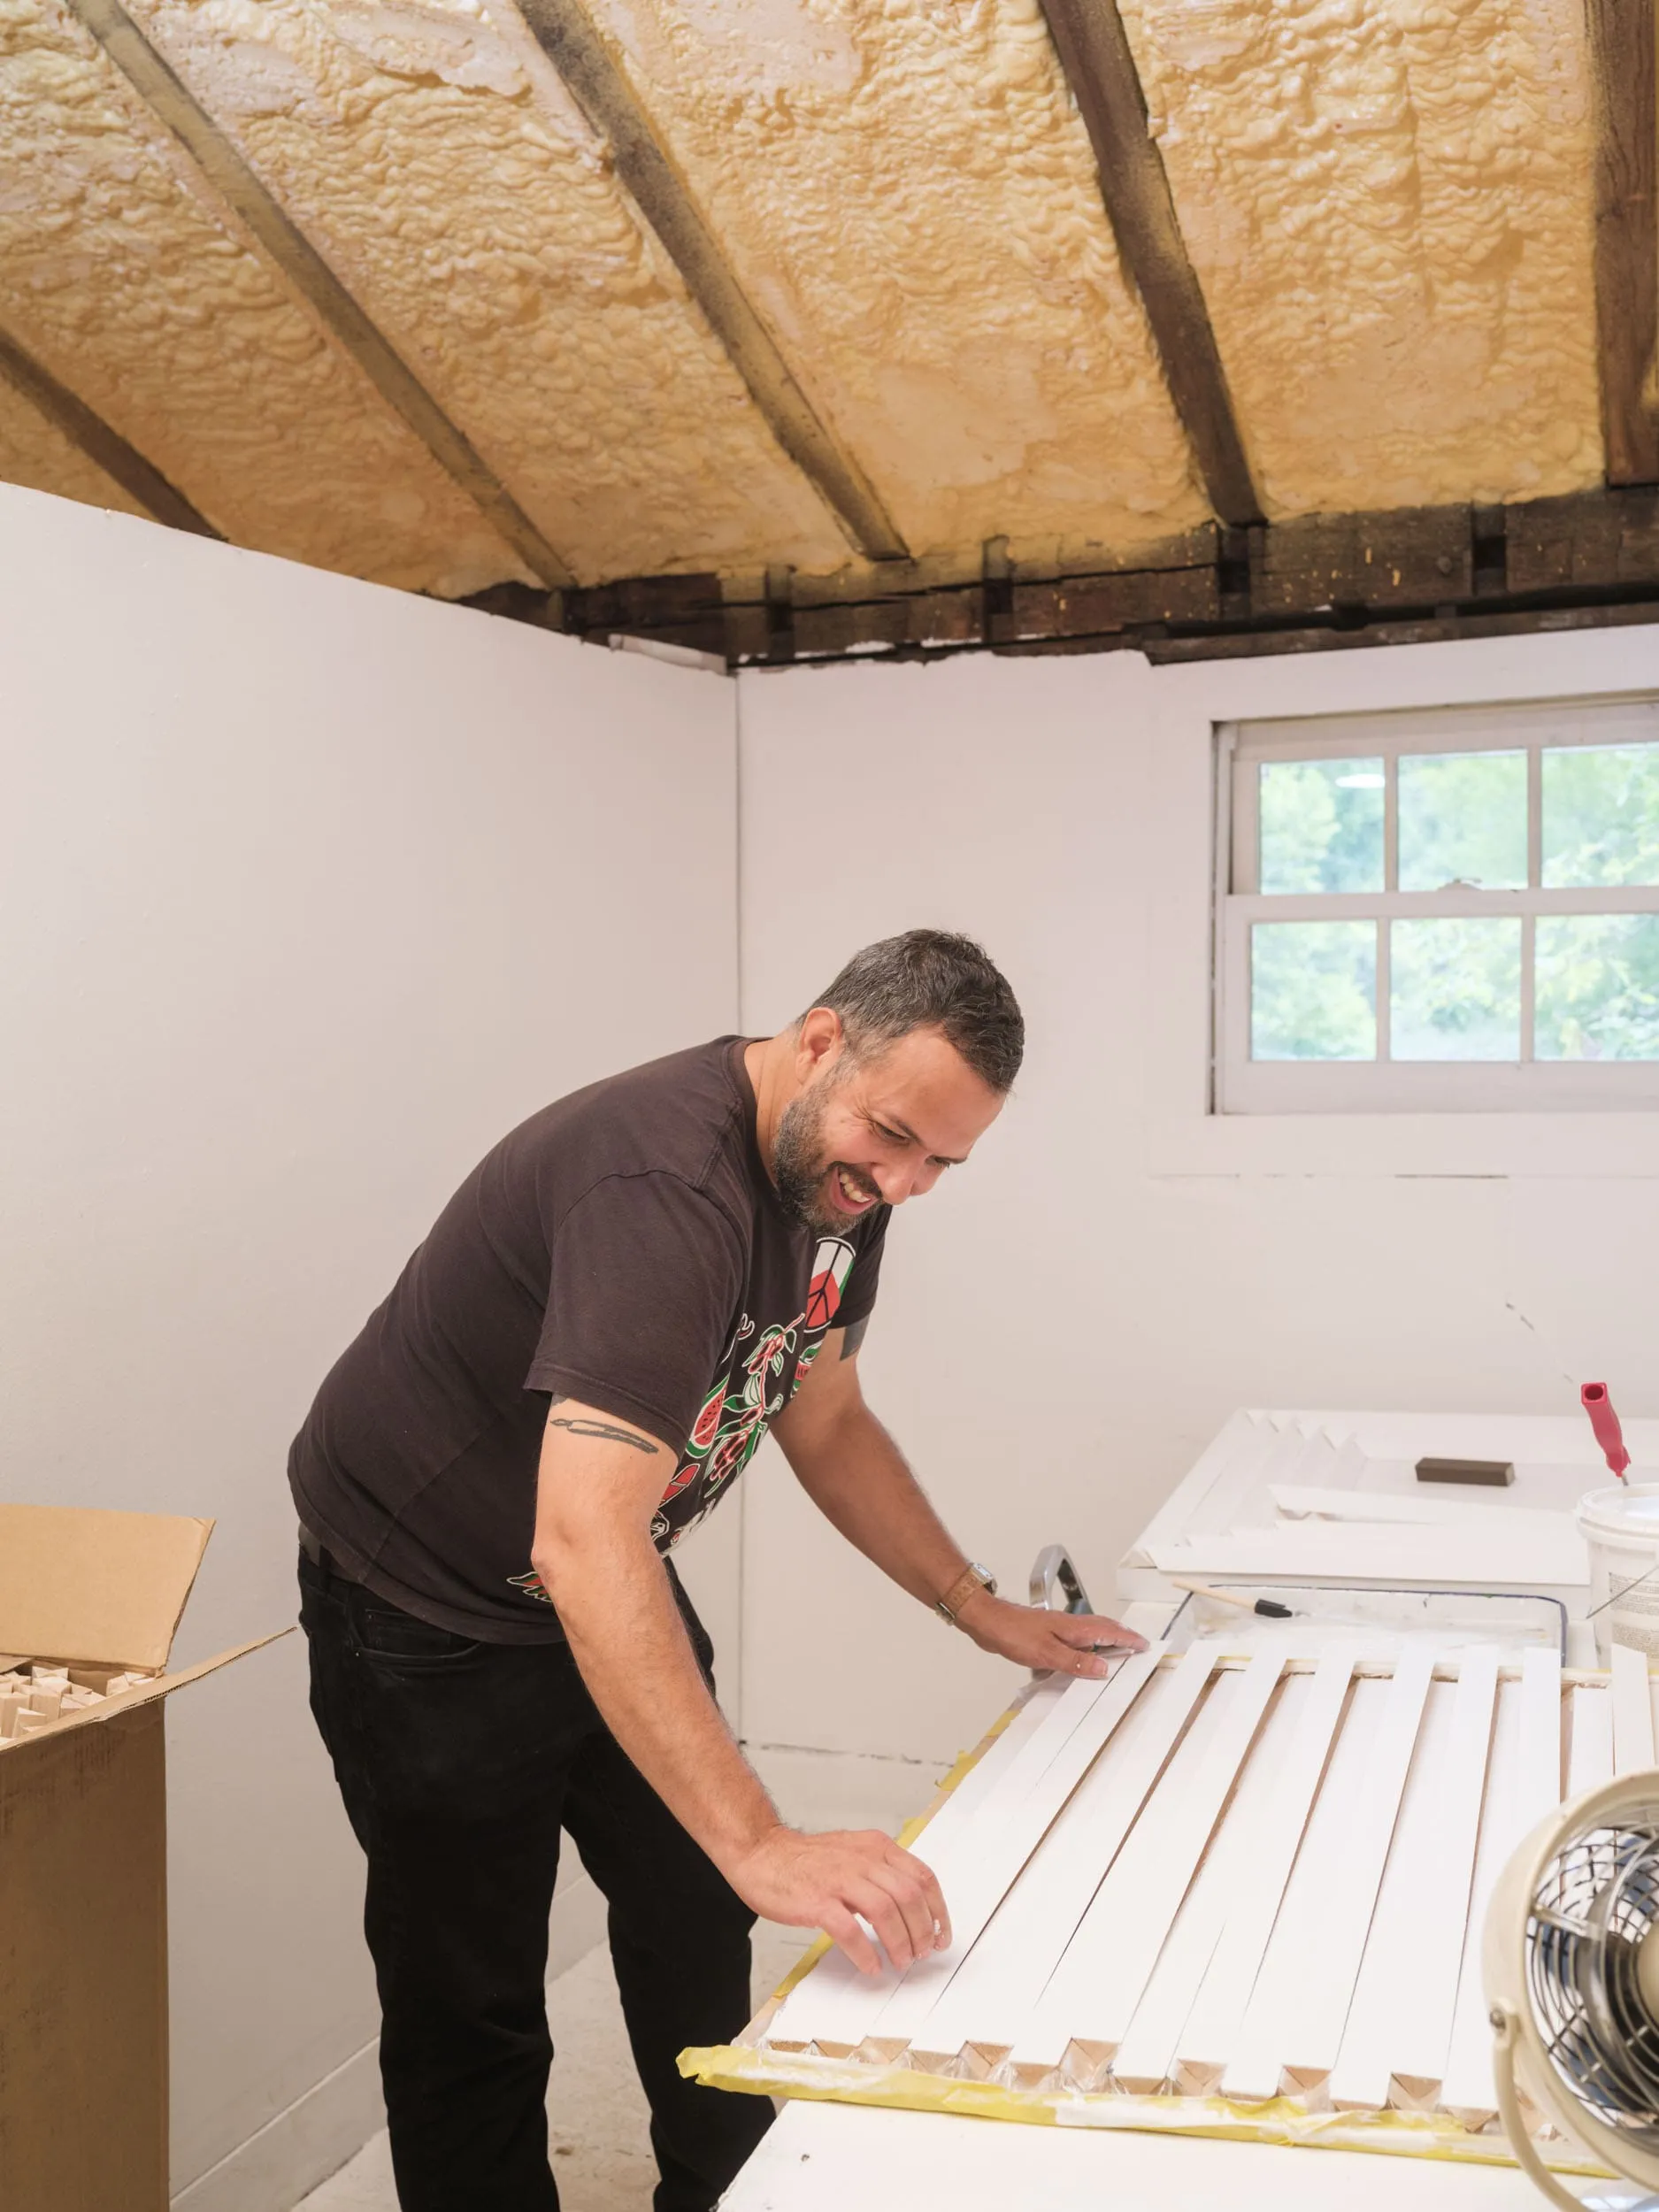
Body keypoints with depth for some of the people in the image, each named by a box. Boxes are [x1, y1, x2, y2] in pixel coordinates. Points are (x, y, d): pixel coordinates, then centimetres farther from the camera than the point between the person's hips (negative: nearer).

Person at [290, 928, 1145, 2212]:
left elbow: (824, 1423, 8)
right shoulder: (666, 1184, -37)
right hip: (428, 1609, -8)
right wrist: (761, 1844, -51)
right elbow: (581, 1541, -47)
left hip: (616, 1587, 8)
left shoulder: (839, 1170, -7)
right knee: (472, 2007, 2)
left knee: (699, 1927, 17)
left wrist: (984, 1612, 3)